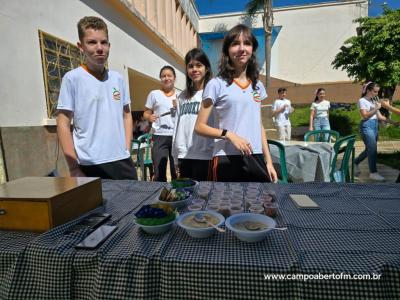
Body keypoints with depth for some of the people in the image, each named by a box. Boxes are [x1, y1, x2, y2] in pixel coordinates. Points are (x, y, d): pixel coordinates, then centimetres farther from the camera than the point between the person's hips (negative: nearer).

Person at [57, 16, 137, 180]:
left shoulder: (118, 79, 7)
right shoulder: (72, 78, -4)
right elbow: (63, 123, -5)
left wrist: (127, 151, 5)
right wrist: (74, 167, -8)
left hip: (122, 162, 4)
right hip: (90, 166, -4)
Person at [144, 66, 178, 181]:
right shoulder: (154, 94, 7)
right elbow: (146, 113, 7)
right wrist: (149, 117, -14)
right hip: (160, 137, -2)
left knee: (177, 172, 10)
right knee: (159, 173, -2)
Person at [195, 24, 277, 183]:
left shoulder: (258, 86, 11)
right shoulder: (217, 84, -5)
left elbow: (259, 126, 15)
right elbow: (200, 126, -5)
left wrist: (269, 161, 12)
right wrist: (229, 134, -20)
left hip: (255, 159, 5)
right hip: (227, 160, -5)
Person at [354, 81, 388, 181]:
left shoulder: (373, 101, 17)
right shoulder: (362, 101, -5)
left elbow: (379, 116, 13)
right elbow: (365, 116, -14)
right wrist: (376, 108, -13)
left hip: (375, 125, 8)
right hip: (367, 126, -8)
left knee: (370, 149, 10)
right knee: (373, 149, -11)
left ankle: (355, 163, 28)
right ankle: (373, 173, -4)